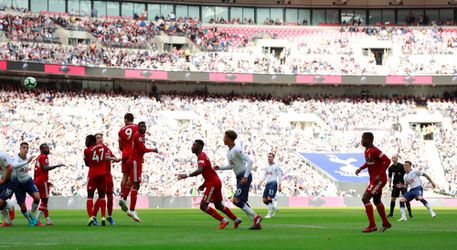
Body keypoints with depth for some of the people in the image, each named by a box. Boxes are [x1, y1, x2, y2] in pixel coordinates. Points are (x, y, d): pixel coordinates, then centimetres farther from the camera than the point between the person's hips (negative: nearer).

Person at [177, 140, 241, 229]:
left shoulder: (201, 156, -15)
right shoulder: (202, 155, 17)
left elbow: (200, 170, -33)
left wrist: (187, 175, -38)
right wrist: (204, 185, 21)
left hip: (213, 184, -10)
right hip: (215, 182, 10)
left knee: (203, 206, -11)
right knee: (218, 205, 21)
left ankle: (223, 220, -9)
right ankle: (236, 220, 30)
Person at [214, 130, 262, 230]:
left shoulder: (237, 150, -16)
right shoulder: (229, 152, 13)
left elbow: (249, 161, -21)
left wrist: (245, 177, -25)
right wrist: (220, 168, 15)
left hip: (245, 176, -10)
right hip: (239, 177, 10)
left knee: (236, 200, -15)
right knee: (242, 202, 6)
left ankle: (255, 217, -10)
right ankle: (256, 223, 7)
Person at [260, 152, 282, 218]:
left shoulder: (276, 167, -2)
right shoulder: (266, 167, 16)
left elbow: (279, 177, -4)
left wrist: (279, 186, -9)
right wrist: (261, 182, 7)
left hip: (273, 183, -7)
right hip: (268, 183, 7)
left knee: (269, 198, -17)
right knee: (264, 200, 3)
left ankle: (270, 214, -11)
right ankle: (275, 209, 22)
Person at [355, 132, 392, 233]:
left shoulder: (375, 151, -21)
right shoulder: (367, 151, 8)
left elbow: (387, 161, -26)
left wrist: (380, 175, -28)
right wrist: (361, 169, 11)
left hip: (379, 179, -10)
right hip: (373, 179, 10)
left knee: (365, 198, -15)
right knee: (376, 201, 21)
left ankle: (372, 225, -13)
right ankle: (385, 223, 37)